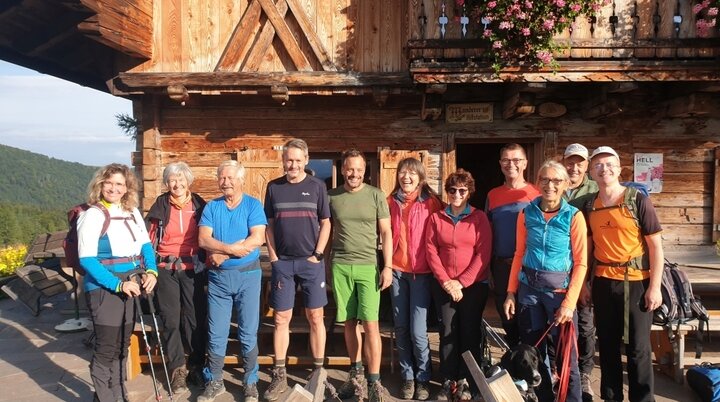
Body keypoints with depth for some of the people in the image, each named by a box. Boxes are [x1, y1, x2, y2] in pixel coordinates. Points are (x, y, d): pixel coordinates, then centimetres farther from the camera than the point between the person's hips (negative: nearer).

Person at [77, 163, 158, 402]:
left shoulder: (133, 212, 7)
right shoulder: (93, 215, -10)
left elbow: (145, 244, 10)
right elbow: (86, 259, -15)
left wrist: (151, 271, -9)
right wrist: (117, 284, -21)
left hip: (131, 287, 6)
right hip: (104, 289, -6)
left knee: (122, 345, 16)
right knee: (106, 348, -1)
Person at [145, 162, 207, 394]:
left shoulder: (199, 205, 4)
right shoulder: (160, 206, 3)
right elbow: (149, 238, 4)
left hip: (193, 268, 0)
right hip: (166, 269, 0)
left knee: (195, 317, 1)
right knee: (170, 319, 3)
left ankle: (197, 366, 17)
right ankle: (177, 368, 15)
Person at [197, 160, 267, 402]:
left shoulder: (253, 205, -2)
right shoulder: (211, 207, 6)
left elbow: (258, 239, -15)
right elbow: (203, 239, -7)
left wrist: (222, 253, -14)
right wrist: (233, 248, -20)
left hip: (248, 275, -2)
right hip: (217, 276, 2)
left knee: (248, 333, 5)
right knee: (216, 333, 8)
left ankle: (250, 382, 19)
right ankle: (214, 381, 23)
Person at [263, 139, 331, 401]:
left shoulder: (317, 186, 1)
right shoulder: (274, 187, 6)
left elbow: (325, 223, 2)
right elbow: (269, 225, 9)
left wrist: (317, 254, -6)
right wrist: (273, 257, 1)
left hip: (311, 261, -1)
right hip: (282, 262, 1)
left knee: (315, 317, 4)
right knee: (281, 319, 5)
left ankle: (318, 372, 16)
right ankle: (279, 376, 14)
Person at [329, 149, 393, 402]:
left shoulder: (376, 195, 0)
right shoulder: (331, 197, 5)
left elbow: (386, 232, 0)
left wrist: (387, 267, -7)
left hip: (369, 266, -2)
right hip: (340, 266, 2)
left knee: (370, 324, -6)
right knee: (349, 322, 10)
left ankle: (374, 381, 5)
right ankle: (356, 373, 26)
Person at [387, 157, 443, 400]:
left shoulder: (431, 202, -5)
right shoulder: (391, 202, 5)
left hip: (422, 272, -3)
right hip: (397, 270, 3)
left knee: (418, 331, -6)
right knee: (401, 328, 9)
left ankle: (423, 379, 16)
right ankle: (407, 377, 25)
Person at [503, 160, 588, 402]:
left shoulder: (574, 216, -7)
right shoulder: (526, 214, 2)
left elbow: (581, 263, -7)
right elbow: (519, 254, 8)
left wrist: (569, 302, -14)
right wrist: (511, 292, 4)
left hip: (559, 289, -3)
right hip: (528, 288, 3)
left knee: (566, 356, 1)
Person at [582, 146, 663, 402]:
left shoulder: (637, 200, -7)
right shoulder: (589, 204, 4)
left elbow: (655, 245, -7)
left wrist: (655, 287, -11)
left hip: (637, 282, -3)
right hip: (603, 282, 4)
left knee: (638, 347, 3)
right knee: (607, 344, 12)